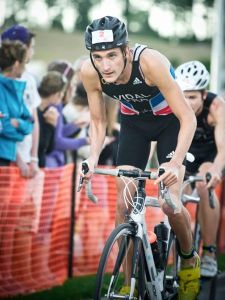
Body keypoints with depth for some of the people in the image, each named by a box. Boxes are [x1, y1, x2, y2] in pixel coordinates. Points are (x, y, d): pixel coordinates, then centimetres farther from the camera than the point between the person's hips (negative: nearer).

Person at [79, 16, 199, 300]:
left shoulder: (150, 61, -38)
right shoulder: (90, 72, -26)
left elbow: (188, 118, -33)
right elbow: (98, 122, -9)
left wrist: (175, 163, -46)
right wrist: (93, 157, -27)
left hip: (170, 120, -3)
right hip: (134, 122, 4)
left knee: (170, 204, -15)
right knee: (124, 203, -7)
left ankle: (190, 260, 15)